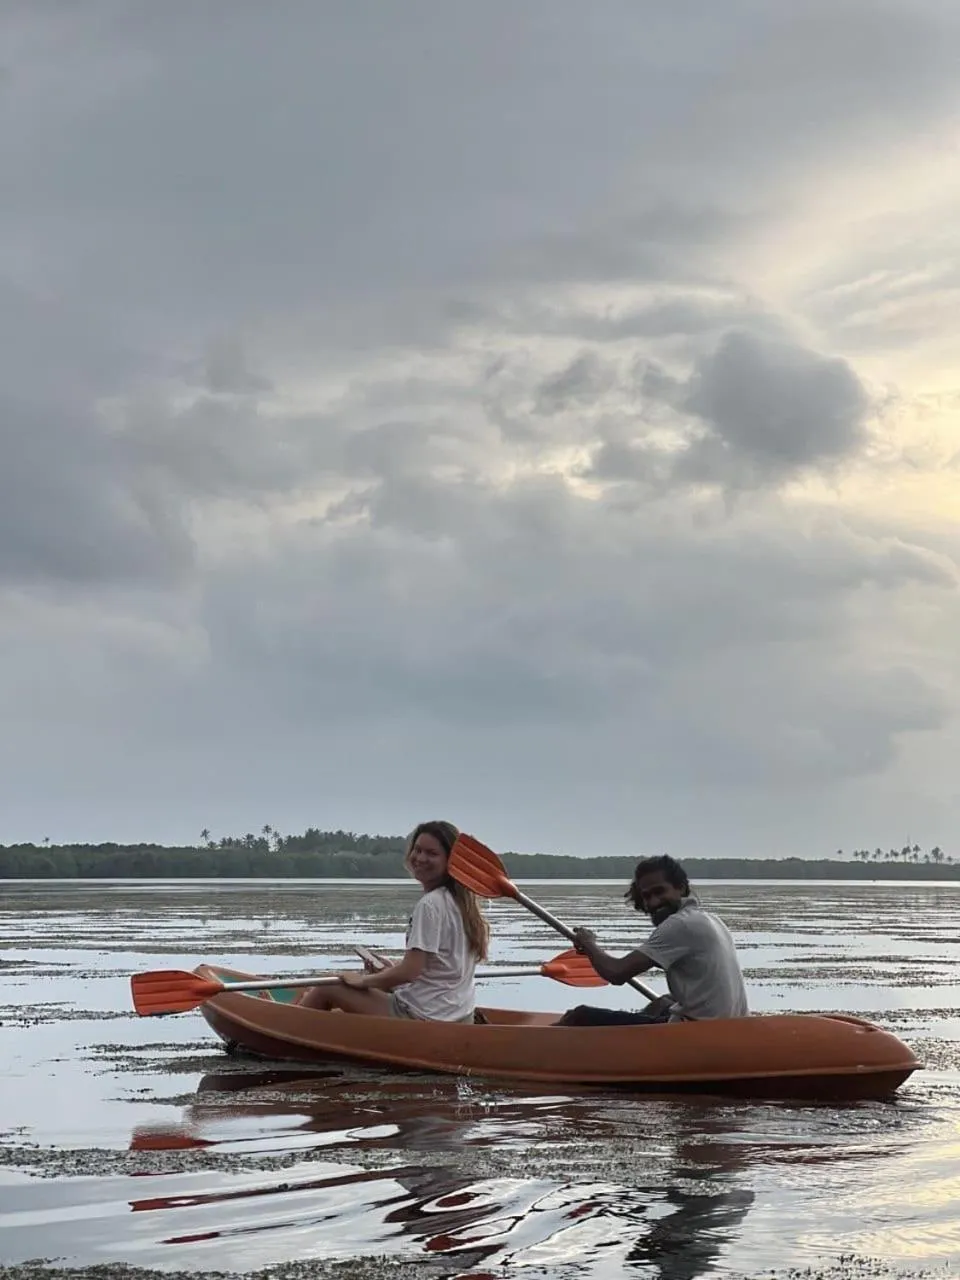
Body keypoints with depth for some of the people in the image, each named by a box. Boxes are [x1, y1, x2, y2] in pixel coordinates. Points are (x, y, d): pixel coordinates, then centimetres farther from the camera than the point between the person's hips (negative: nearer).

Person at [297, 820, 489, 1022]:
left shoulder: (429, 904, -17)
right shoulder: (460, 901, 10)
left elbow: (409, 971, -20)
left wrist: (363, 980, -6)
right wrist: (391, 969, 15)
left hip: (425, 1017, -10)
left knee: (327, 987, 1)